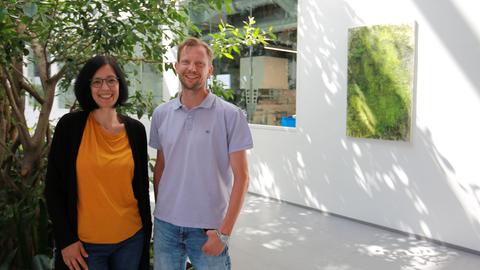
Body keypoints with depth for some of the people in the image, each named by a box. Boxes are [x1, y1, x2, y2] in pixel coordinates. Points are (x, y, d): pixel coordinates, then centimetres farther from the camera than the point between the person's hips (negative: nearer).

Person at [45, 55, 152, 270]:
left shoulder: (135, 129, 0)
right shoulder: (70, 125, -8)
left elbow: (142, 184, 6)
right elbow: (54, 187, -5)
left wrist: (147, 231, 8)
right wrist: (66, 240, -7)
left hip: (131, 238, 3)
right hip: (85, 243, -2)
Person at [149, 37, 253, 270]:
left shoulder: (231, 115, -9)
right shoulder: (161, 114, 3)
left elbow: (241, 177, -9)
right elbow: (160, 167, 12)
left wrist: (224, 231, -12)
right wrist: (159, 209, 10)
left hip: (209, 227, -3)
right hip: (165, 224, 4)